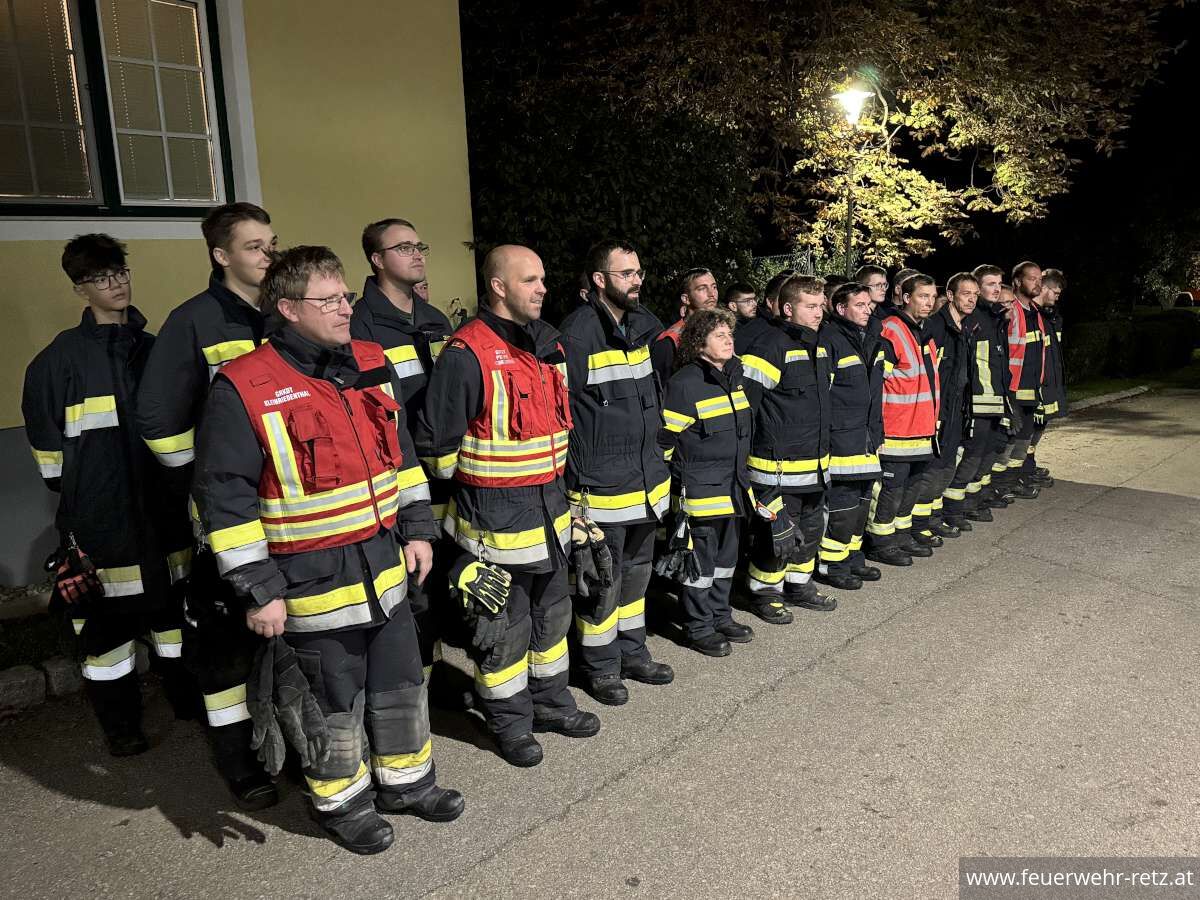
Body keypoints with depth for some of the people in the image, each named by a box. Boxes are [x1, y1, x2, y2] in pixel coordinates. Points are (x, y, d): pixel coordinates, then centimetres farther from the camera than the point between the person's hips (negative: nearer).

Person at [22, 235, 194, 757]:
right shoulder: (61, 358, -4)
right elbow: (48, 444, -1)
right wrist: (80, 498, -1)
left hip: (163, 511, 4)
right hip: (99, 519, -4)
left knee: (174, 606, 13)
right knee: (107, 621, 1)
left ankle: (188, 698, 30)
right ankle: (120, 726, 17)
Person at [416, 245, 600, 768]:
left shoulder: (549, 342, 8)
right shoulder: (468, 354, -18)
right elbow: (437, 443, -14)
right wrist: (469, 484, -1)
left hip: (550, 508, 8)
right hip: (496, 519, -8)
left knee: (552, 614, 20)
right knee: (505, 627, 7)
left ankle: (550, 701, 39)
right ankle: (510, 722, 26)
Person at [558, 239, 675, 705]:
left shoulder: (644, 322, 8)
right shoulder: (578, 333, -15)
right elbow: (563, 414, -15)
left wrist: (659, 462, 20)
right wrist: (575, 484, -15)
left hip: (646, 478, 8)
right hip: (601, 487, -7)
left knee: (637, 571, 19)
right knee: (601, 580, 5)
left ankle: (632, 652, 36)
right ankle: (601, 667, 23)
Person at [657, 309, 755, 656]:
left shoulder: (735, 375, 9)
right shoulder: (685, 383, -17)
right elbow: (665, 437, -15)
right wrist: (678, 477, -9)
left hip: (732, 487, 8)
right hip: (699, 491, -8)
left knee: (726, 556, 18)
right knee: (700, 562, 2)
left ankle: (720, 617, 34)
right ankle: (698, 628, 17)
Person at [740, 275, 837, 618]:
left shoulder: (819, 347, 13)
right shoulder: (772, 347, -16)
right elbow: (744, 400, -19)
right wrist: (748, 449, -16)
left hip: (815, 463, 9)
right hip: (778, 466, -9)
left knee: (811, 529, 19)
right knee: (777, 533, 0)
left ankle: (799, 585, 36)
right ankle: (764, 593, 18)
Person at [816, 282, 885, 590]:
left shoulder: (873, 337, 14)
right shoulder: (829, 339, -14)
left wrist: (877, 428, 23)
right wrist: (823, 433, -16)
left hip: (867, 435, 9)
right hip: (840, 435, -9)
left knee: (862, 499, 16)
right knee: (842, 501, -6)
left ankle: (852, 558, 29)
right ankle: (830, 565, 7)